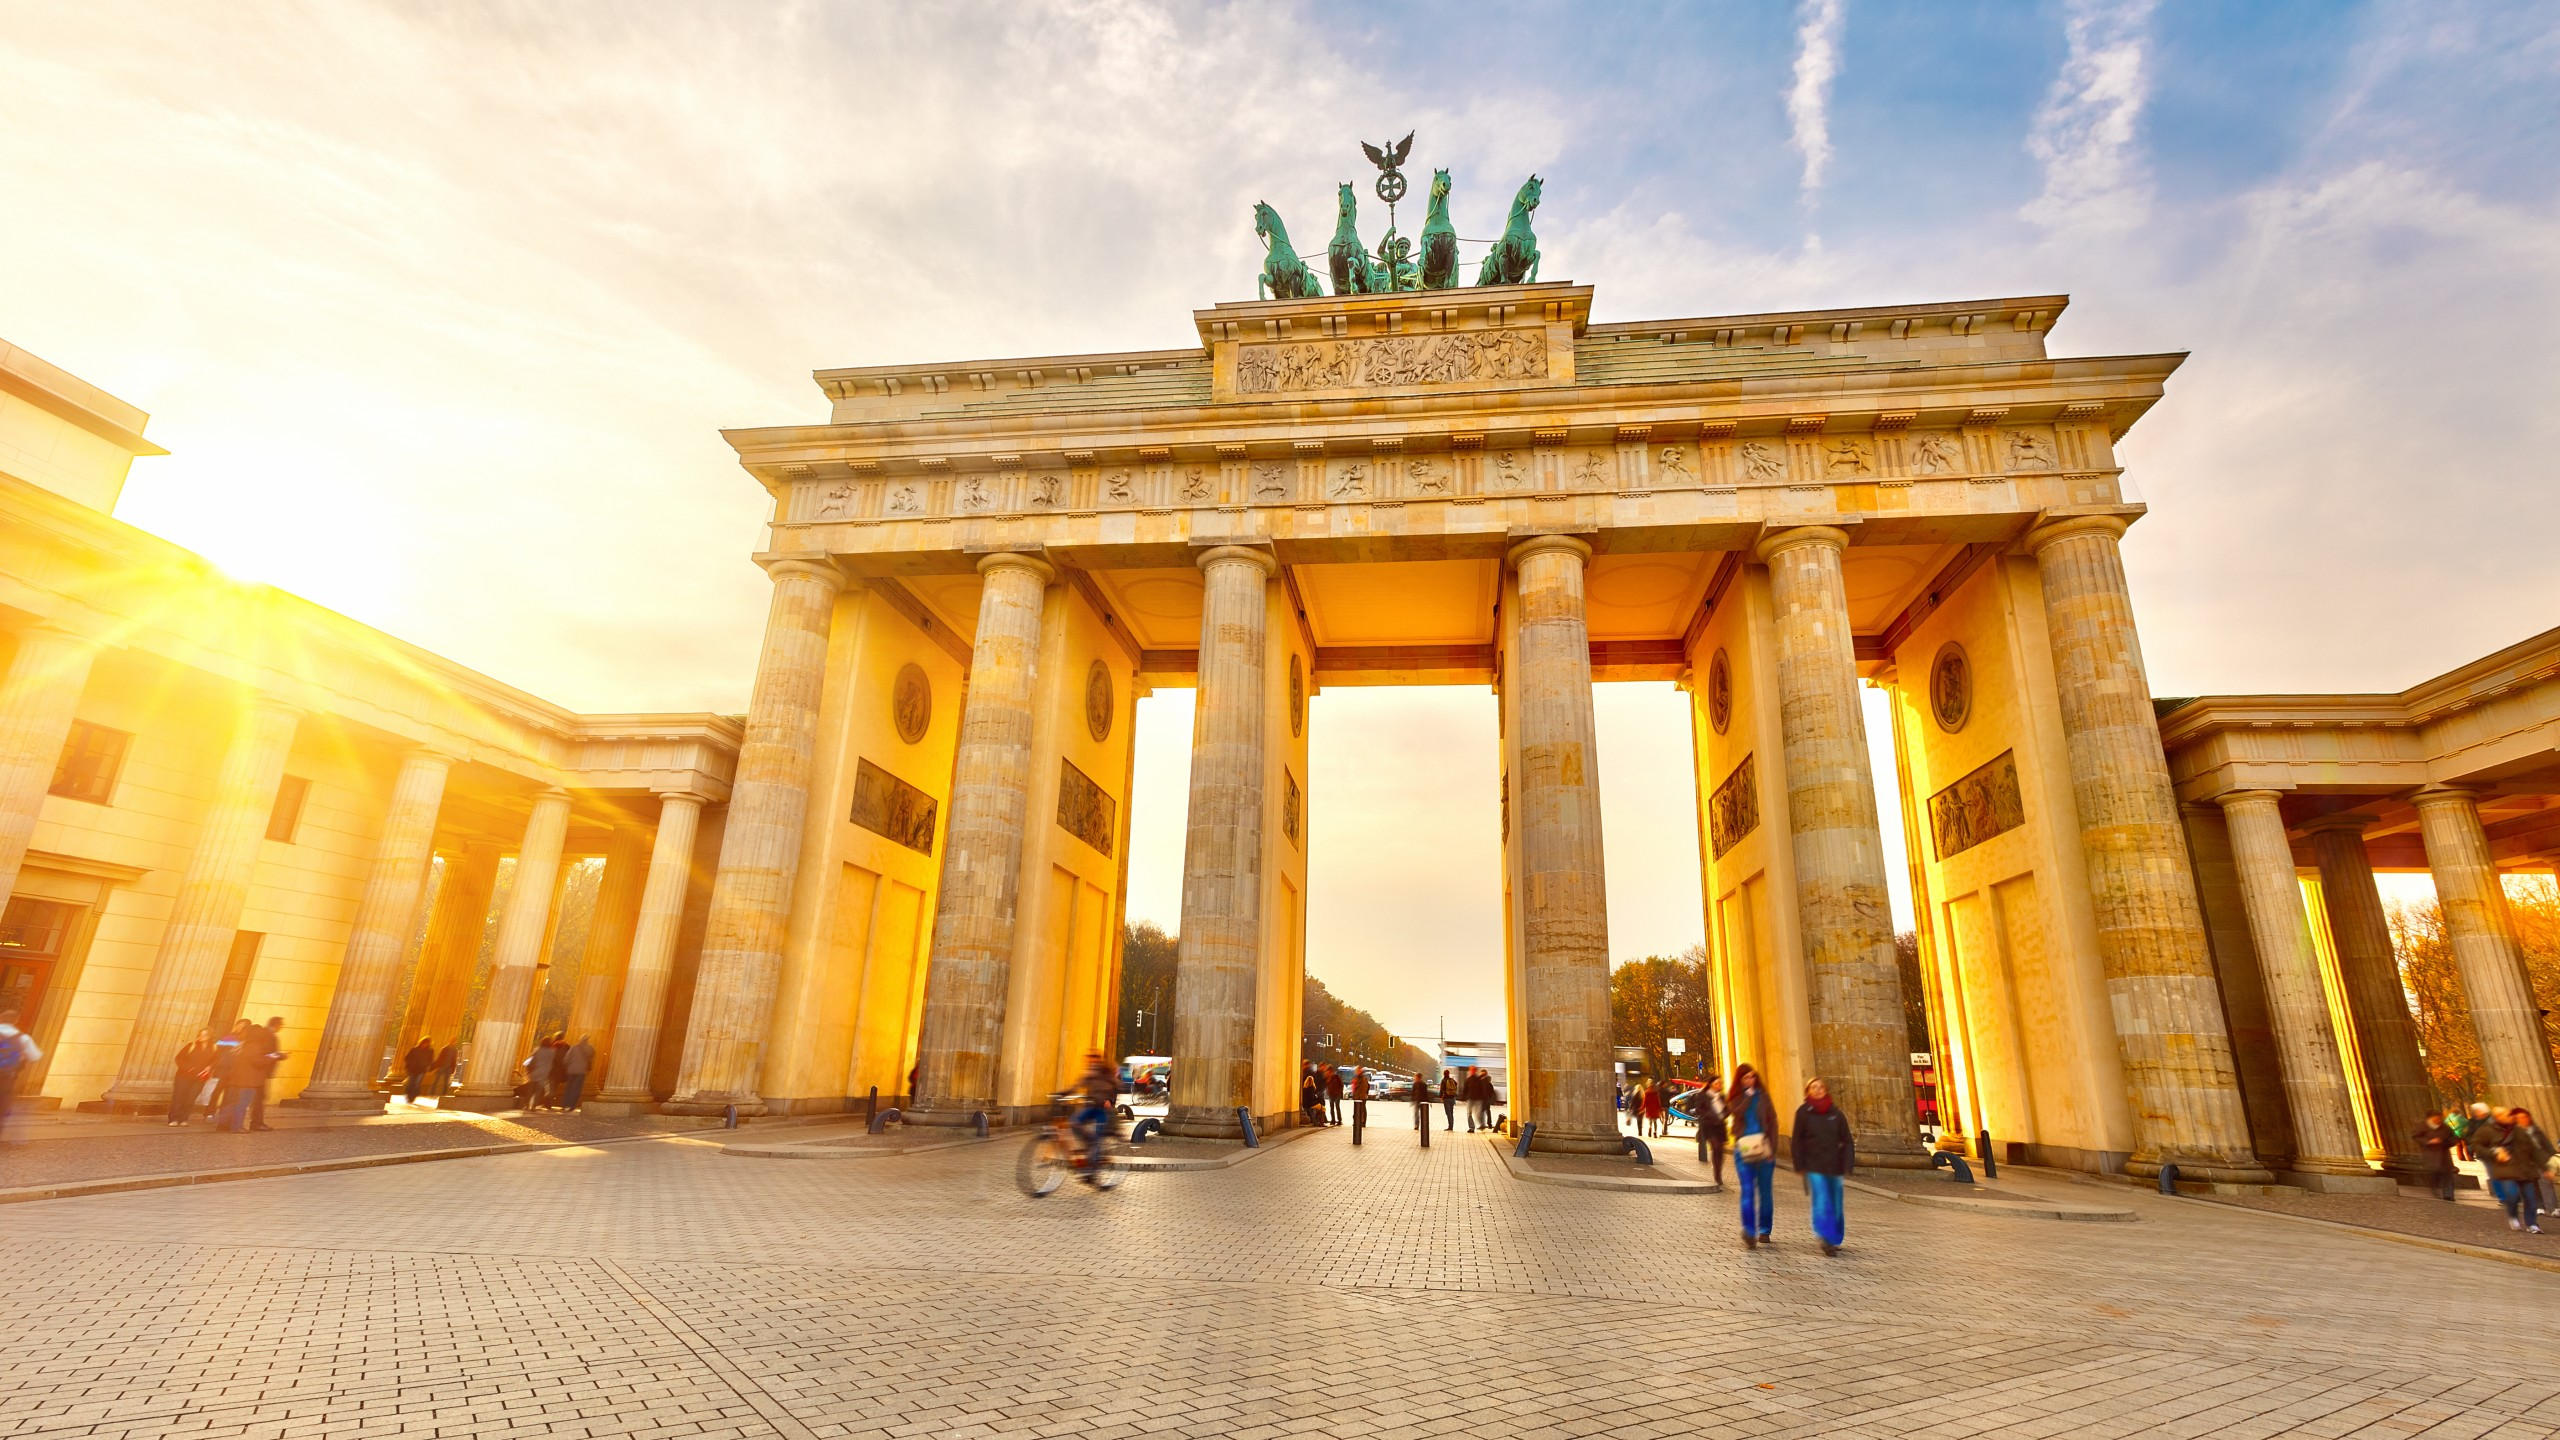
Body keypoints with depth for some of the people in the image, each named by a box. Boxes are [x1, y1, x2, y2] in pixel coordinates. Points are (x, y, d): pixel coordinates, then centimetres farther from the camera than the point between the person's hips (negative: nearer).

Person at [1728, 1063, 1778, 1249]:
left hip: (1763, 1148, 1)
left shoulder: (1763, 1096, 5)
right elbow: (1737, 1112, -14)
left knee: (1765, 1191, 10)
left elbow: (1773, 1122, 3)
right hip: (1744, 1149, -1)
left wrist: (1772, 1148, -6)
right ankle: (1749, 1232, -16)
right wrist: (1749, 1095, -10)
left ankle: (1764, 1230, 23)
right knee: (1747, 1190, -11)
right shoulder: (1735, 1098, 6)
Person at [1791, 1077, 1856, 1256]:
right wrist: (1799, 1166, -2)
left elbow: (1846, 1140, 7)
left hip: (1833, 1165, 3)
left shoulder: (1835, 1113, 5)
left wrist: (1848, 1164, -3)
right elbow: (1797, 1140, 1)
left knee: (1835, 1203, 9)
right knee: (1822, 1200, -14)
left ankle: (1834, 1239, 24)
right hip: (1813, 1165, -3)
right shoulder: (1803, 1112, -2)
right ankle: (1825, 1238, -17)